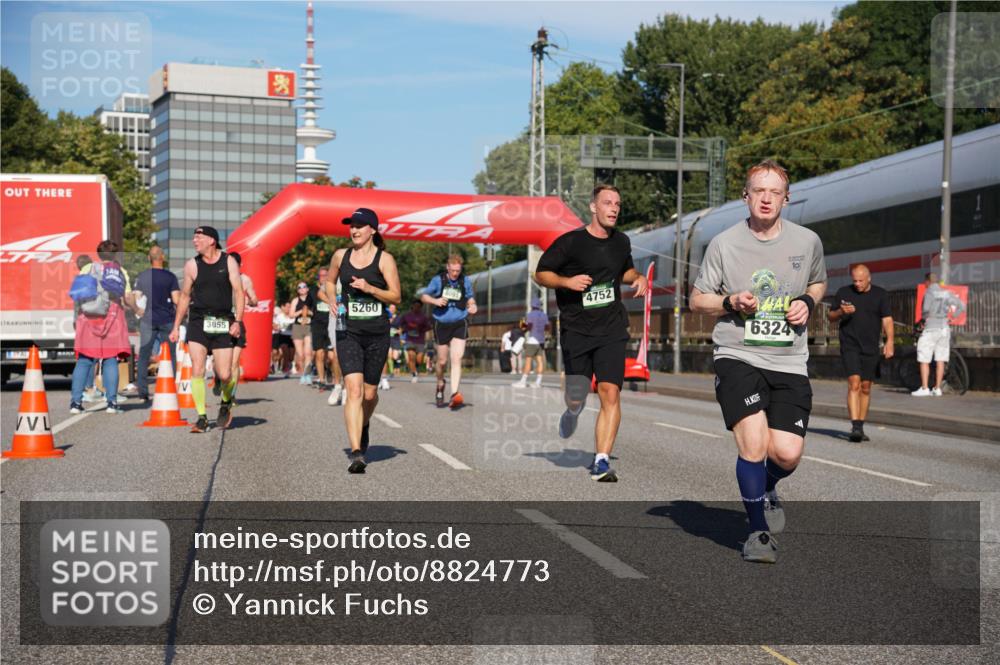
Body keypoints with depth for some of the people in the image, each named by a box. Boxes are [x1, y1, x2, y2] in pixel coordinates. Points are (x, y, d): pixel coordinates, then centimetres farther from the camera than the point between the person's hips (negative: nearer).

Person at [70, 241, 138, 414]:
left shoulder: (88, 268, 11)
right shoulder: (121, 272, 11)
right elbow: (129, 298, 5)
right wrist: (136, 309, 24)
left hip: (89, 316, 1)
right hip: (113, 316, 0)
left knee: (84, 360, 3)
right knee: (111, 360, 2)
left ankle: (76, 401, -2)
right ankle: (112, 402, -3)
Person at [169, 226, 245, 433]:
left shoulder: (229, 262, 2)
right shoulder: (192, 265, 6)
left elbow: (239, 292, -1)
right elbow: (185, 296, 14)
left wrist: (238, 321, -12)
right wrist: (176, 327, 13)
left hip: (223, 323, -1)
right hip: (198, 322, 1)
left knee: (224, 375, -4)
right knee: (197, 370, -10)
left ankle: (226, 404, 28)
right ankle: (202, 417, -2)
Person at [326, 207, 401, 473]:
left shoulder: (384, 259, -3)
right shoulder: (340, 256, 6)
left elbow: (396, 297, -4)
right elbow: (329, 281, 25)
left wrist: (369, 288, -19)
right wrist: (333, 303, 7)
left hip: (377, 333, 0)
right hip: (348, 332, 1)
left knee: (369, 394, 10)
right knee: (354, 390, -15)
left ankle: (363, 427, 44)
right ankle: (357, 454, -19)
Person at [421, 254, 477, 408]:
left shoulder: (465, 281, 2)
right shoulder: (438, 280, -2)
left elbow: (470, 298, 17)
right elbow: (424, 296, 4)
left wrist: (472, 306, -6)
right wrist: (435, 301, -16)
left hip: (459, 324, 0)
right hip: (442, 324, 0)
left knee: (457, 359, -14)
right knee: (442, 361, 8)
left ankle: (454, 395, -19)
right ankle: (440, 386, 37)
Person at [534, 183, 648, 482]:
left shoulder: (621, 241, 8)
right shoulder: (570, 241, -7)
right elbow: (540, 274, -1)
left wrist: (638, 278, 6)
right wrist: (567, 281, -18)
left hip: (612, 329, 2)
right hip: (576, 331, -2)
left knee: (610, 393, -13)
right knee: (576, 396, 8)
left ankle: (601, 461, -11)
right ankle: (572, 411, 48)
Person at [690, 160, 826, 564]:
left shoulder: (808, 242, 5)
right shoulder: (723, 244, 0)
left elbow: (818, 283, 25)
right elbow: (697, 299, 8)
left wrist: (807, 303, 2)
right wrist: (731, 302, -12)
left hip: (789, 363, 2)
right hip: (737, 357, -2)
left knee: (787, 454, -9)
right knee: (754, 442, -18)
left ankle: (766, 489, 29)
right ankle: (759, 530, 3)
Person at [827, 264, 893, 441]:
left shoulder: (881, 294, 6)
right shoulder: (843, 292, 4)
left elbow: (887, 320, 2)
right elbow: (831, 318, 11)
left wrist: (889, 342, -11)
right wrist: (841, 312, -11)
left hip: (871, 348, 2)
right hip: (849, 346, -2)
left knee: (866, 387, 7)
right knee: (854, 384, -16)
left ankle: (860, 427, 18)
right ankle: (855, 427, -21)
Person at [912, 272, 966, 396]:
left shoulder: (929, 292, -7)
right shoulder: (946, 293, 10)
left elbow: (926, 309, -21)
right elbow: (961, 306, 9)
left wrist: (923, 317, -1)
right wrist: (951, 316, 16)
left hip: (931, 327, -6)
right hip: (944, 327, 6)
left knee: (924, 360, -1)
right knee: (940, 360, 7)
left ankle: (924, 388, -5)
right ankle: (937, 388, 8)